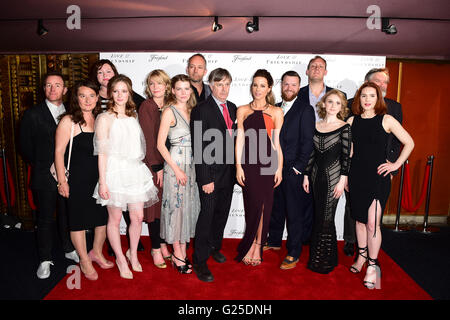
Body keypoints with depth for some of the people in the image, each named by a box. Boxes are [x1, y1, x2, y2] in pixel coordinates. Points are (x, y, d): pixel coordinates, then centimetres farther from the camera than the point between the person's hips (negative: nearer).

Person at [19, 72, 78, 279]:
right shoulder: (33, 114, -2)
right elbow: (25, 146, -1)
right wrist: (42, 166, -2)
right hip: (44, 177, -2)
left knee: (67, 215, 15)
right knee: (45, 219, 8)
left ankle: (69, 249, 34)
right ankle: (45, 260, 23)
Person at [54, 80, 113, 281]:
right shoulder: (68, 121, -9)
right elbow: (59, 152, -10)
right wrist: (62, 180, -12)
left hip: (100, 177, 5)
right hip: (77, 179, -5)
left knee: (104, 216, 12)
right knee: (78, 219, 7)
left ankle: (96, 252, 35)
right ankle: (84, 260, 26)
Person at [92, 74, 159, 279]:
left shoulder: (133, 116, 12)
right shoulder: (105, 118, -6)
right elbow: (102, 152, -9)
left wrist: (142, 171, 15)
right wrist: (102, 182, -12)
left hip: (135, 171, 5)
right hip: (115, 171, -5)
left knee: (138, 217, 8)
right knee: (115, 219, 8)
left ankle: (133, 253, 31)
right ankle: (120, 259, 26)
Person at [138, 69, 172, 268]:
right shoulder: (146, 107, -5)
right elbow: (148, 138, -10)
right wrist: (157, 167, -13)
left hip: (168, 162, 5)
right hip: (151, 163, -4)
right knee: (155, 205, 2)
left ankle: (163, 244, 23)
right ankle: (156, 249, 14)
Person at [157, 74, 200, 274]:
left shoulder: (192, 111, 12)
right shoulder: (169, 112, -6)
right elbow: (160, 144, -11)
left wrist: (191, 167, 7)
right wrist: (177, 169, -15)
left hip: (192, 164, 6)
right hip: (175, 164, -6)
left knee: (189, 206, 9)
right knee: (176, 207, 0)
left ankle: (182, 253, 22)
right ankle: (177, 255, 13)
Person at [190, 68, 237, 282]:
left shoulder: (233, 108, 10)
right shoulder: (201, 111, -11)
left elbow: (234, 139, 12)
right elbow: (199, 149, -15)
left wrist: (236, 168, 7)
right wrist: (205, 179, -18)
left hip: (228, 173, 7)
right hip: (211, 174, -6)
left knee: (222, 213, 17)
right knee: (207, 214, 0)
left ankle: (214, 247, 38)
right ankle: (200, 261, 14)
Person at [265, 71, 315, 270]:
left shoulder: (305, 110, -5)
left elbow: (307, 142, -10)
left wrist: (298, 168, -14)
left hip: (293, 171, -6)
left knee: (294, 213, 2)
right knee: (275, 208, 17)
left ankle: (294, 253, 14)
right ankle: (274, 241, 36)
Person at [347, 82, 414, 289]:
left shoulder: (386, 120, -2)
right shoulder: (352, 121, 7)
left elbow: (409, 143, 4)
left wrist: (396, 165, -3)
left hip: (378, 177, -3)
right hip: (356, 176, 4)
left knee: (372, 223, -7)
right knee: (359, 219, 13)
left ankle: (373, 266, 8)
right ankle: (362, 256, 31)